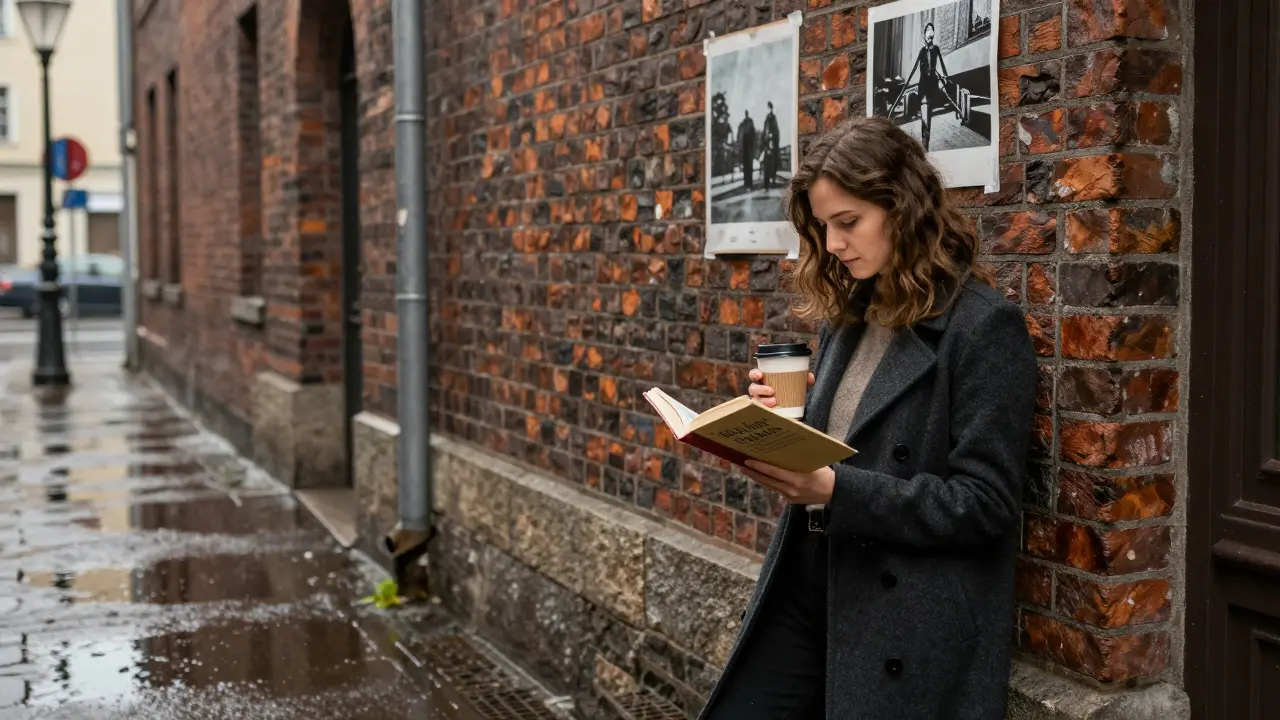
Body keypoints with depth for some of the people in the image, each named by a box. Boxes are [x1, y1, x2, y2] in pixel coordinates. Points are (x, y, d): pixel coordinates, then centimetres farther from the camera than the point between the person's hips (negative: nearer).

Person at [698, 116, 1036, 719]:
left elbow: (984, 503, -16)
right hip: (803, 589, 7)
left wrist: (836, 491, -24)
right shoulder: (846, 316, 11)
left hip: (908, 626, -7)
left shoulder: (985, 327, -12)